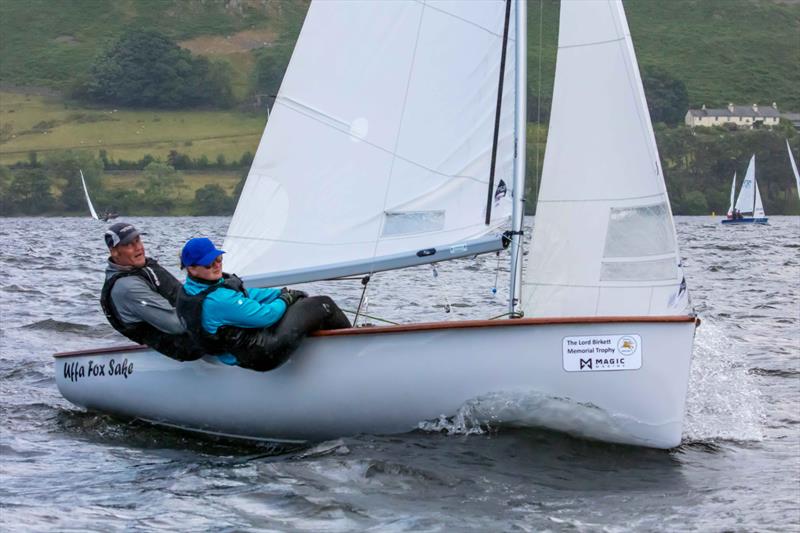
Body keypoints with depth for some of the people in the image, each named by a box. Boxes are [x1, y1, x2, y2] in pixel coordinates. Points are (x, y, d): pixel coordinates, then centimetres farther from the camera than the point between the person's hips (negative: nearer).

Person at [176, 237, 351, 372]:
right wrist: (285, 298, -3)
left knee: (301, 297, 23)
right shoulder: (217, 300, -31)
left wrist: (283, 292, 8)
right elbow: (265, 316, -23)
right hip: (264, 354, -11)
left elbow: (247, 295, 12)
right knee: (323, 306, -3)